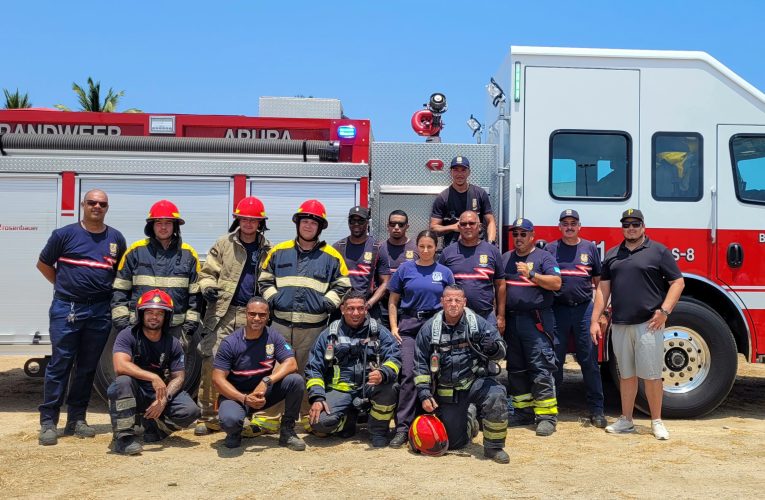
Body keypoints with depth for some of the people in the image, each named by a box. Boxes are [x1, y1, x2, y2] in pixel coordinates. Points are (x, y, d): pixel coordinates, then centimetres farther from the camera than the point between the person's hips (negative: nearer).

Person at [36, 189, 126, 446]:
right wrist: (64, 287, 6)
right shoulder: (65, 234, 2)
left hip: (100, 311, 3)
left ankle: (76, 419, 18)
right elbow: (43, 264, 11)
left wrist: (108, 290, 7)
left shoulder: (116, 238, 9)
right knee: (60, 364, -4)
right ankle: (48, 422, 2)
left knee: (88, 366, 8)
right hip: (66, 309, -3)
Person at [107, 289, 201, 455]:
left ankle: (153, 426, 9)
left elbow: (178, 377, -2)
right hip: (134, 393, -3)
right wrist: (153, 377, -35)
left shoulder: (173, 343, 0)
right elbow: (120, 366, -27)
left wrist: (164, 399, -21)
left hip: (161, 392, 3)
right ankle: (124, 436, -23)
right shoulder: (127, 335, -11)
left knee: (191, 411, -21)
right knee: (123, 381, -37)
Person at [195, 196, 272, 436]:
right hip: (223, 312, -1)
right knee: (212, 361, -8)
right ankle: (208, 416, -3)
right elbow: (207, 273, 7)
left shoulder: (267, 249, 11)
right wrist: (208, 287, -12)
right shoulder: (223, 244, 7)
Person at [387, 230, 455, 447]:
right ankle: (402, 427, -10)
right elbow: (393, 301, 10)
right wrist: (394, 327, 0)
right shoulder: (405, 269, 7)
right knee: (408, 374, -10)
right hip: (409, 325, -1)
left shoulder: (444, 272, 9)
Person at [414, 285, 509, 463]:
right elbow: (421, 364, 3)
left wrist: (493, 347, -30)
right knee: (454, 443, 3)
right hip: (447, 392, 2)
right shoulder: (429, 329, -2)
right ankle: (469, 417, 38)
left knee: (496, 395, -35)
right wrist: (424, 395, -5)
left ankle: (493, 447, -12)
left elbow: (501, 350, -6)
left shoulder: (478, 323, -5)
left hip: (476, 380, -1)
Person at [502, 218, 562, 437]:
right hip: (512, 319, 6)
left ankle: (547, 416, -6)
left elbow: (556, 283, -10)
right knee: (516, 369, 10)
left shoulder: (544, 257, 2)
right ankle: (523, 412, 19)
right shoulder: (505, 258, 17)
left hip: (537, 321, -6)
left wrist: (531, 274, -19)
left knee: (541, 368, -9)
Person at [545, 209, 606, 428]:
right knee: (554, 360, 6)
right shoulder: (550, 249, 7)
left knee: (589, 360, 2)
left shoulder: (590, 248, 9)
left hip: (584, 309, 0)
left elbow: (599, 280, 10)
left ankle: (596, 409, 9)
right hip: (557, 310, 0)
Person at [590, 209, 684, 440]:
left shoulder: (658, 251, 1)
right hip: (620, 325, 4)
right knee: (626, 375, 12)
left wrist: (664, 311, -12)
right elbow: (603, 288, 14)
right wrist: (594, 320, 8)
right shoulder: (612, 255, 14)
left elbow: (677, 282, -1)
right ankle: (626, 421, 20)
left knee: (651, 375, 0)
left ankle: (656, 422, 12)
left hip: (649, 325, -4)